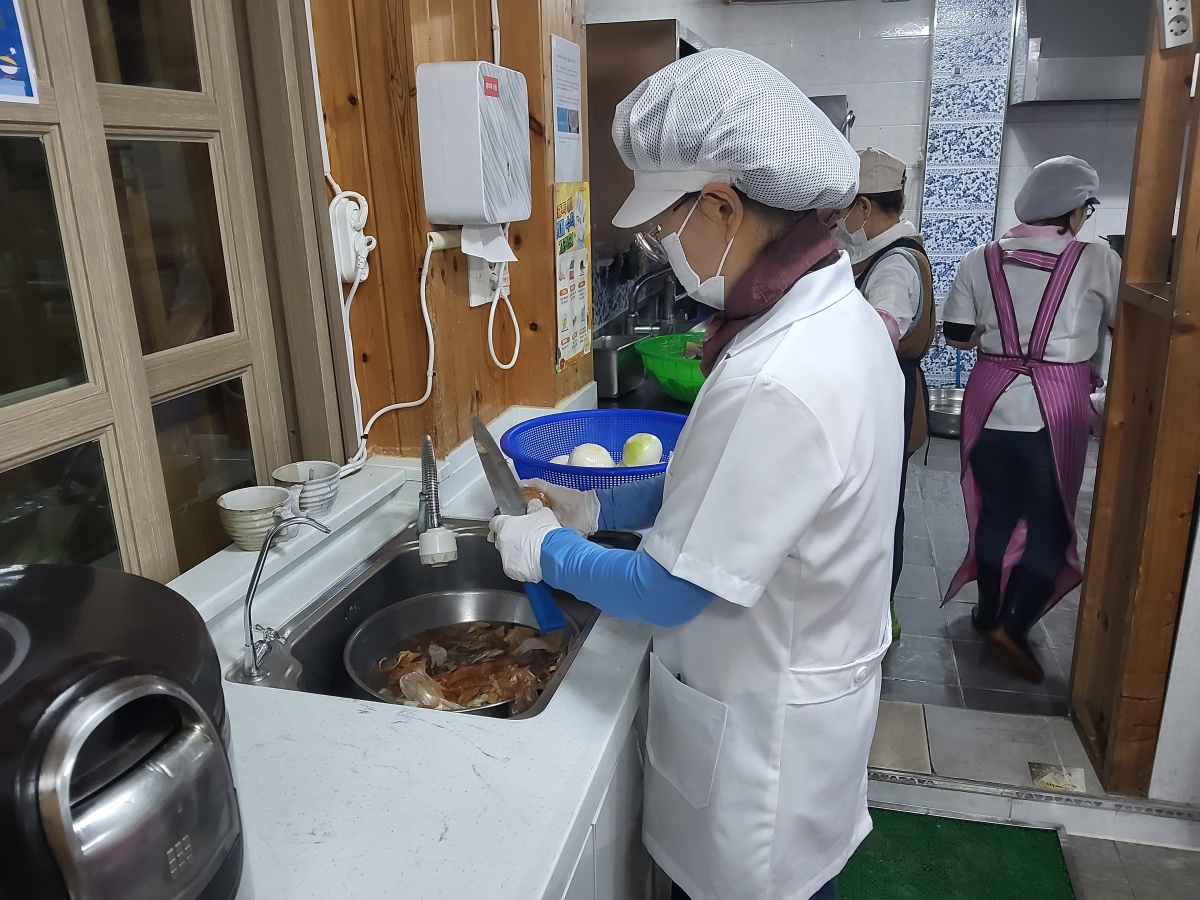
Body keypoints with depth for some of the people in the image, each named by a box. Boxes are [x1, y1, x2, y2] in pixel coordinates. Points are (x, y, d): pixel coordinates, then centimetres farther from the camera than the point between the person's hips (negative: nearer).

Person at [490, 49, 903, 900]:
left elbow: (670, 592, -26)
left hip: (766, 718, -8)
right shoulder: (835, 310, -4)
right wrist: (602, 507, 3)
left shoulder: (777, 384, -36)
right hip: (813, 664, 8)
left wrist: (549, 551, -10)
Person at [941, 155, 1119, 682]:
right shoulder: (1097, 262, -6)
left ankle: (989, 613, 29)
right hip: (1057, 407, -3)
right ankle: (1012, 625, 0)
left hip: (991, 401, 3)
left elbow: (957, 334, 2)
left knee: (995, 512, 16)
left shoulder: (982, 260, 0)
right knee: (1050, 522, 9)